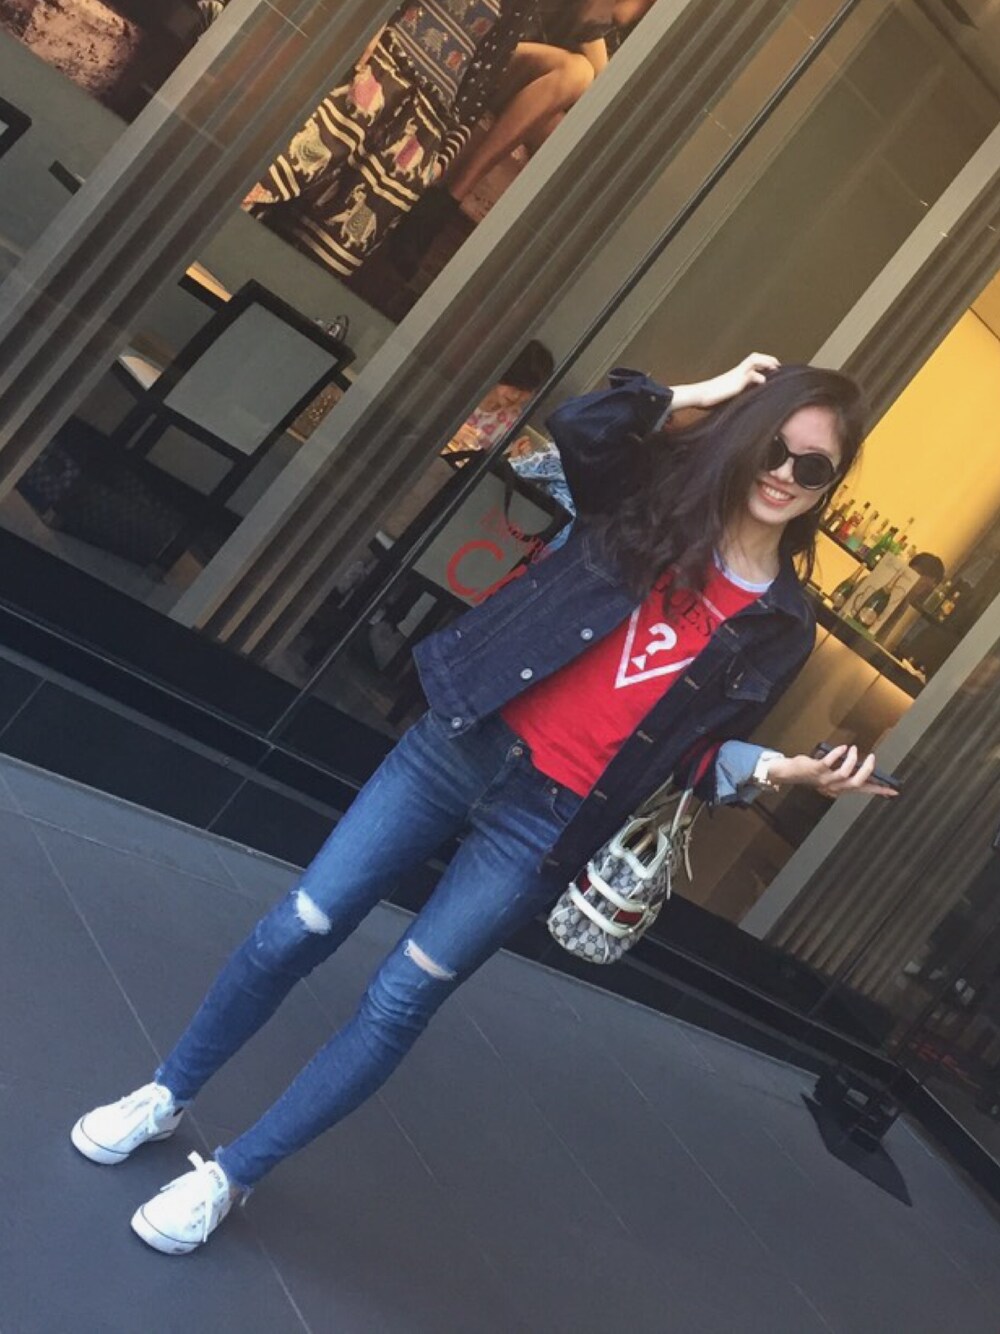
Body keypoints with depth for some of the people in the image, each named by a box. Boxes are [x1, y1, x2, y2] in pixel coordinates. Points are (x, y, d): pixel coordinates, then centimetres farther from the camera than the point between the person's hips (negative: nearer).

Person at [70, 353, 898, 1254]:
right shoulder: (662, 496, 4)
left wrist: (776, 770, -14)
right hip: (465, 743, 2)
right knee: (297, 932, 6)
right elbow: (578, 428, -12)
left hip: (547, 824, -1)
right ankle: (166, 1095, 30)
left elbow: (697, 748, 4)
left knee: (395, 1006, 1)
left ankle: (230, 1176, 21)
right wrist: (696, 395, -8)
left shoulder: (782, 628, 2)